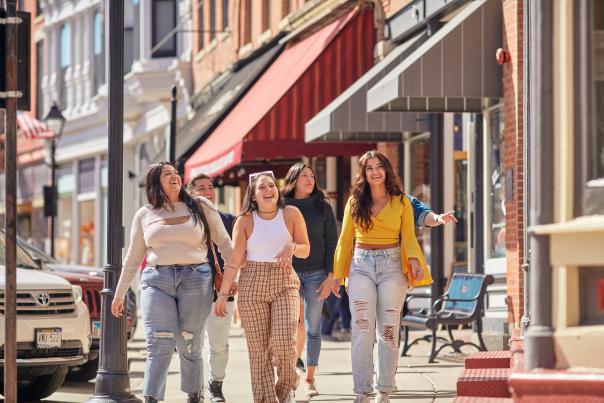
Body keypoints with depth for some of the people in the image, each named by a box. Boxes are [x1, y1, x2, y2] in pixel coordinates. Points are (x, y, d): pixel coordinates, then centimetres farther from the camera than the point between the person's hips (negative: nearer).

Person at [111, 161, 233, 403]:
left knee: (190, 347, 2)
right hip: (157, 282, 0)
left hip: (196, 281, 0)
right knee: (159, 345, -12)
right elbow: (133, 259, 19)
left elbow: (224, 242, 11)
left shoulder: (200, 208, 9)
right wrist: (119, 294, 19)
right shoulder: (144, 215, 13)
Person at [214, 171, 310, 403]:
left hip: (285, 284, 0)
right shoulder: (245, 221, 1)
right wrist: (223, 294, -3)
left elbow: (306, 250, 9)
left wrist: (292, 247, -14)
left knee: (284, 342, -14)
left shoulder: (291, 214, 3)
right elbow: (235, 260, 1)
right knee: (258, 349, 0)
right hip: (252, 286, 0)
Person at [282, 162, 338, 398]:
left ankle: (310, 379, 10)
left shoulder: (323, 207, 5)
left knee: (313, 329, 3)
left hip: (316, 273, 1)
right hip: (289, 272, -1)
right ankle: (296, 357, 8)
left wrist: (330, 277, -4)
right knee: (296, 323, -16)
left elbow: (332, 243, 4)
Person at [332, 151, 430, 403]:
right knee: (362, 328, -10)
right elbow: (345, 240, 12)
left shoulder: (401, 203, 6)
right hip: (361, 266, 0)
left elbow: (408, 238, 4)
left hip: (392, 266, 0)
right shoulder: (355, 202, 8)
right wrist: (337, 274, 10)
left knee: (388, 330, 0)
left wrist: (414, 260, -15)